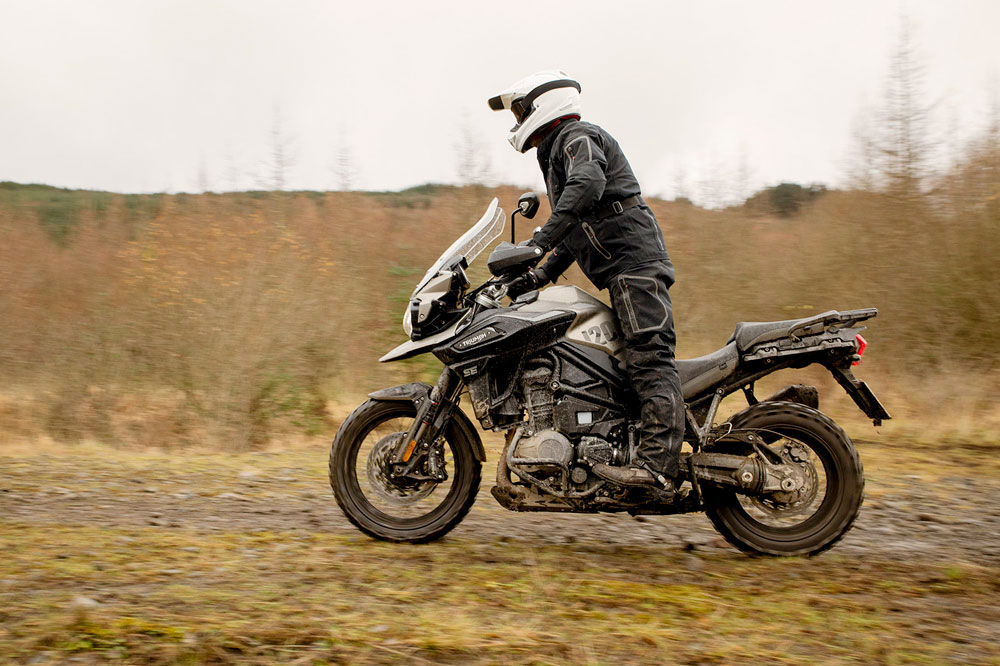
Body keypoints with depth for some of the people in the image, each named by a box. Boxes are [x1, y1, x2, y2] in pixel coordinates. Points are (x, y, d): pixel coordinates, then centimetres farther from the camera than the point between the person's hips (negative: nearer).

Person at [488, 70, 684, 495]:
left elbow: (588, 183, -25)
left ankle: (657, 463, -29)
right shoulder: (557, 152, 30)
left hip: (633, 260, -11)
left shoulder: (576, 136, -1)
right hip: (624, 270, 11)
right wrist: (541, 275, 20)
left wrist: (540, 239, -32)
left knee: (648, 356, -19)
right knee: (640, 358, 7)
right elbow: (575, 233, 32)